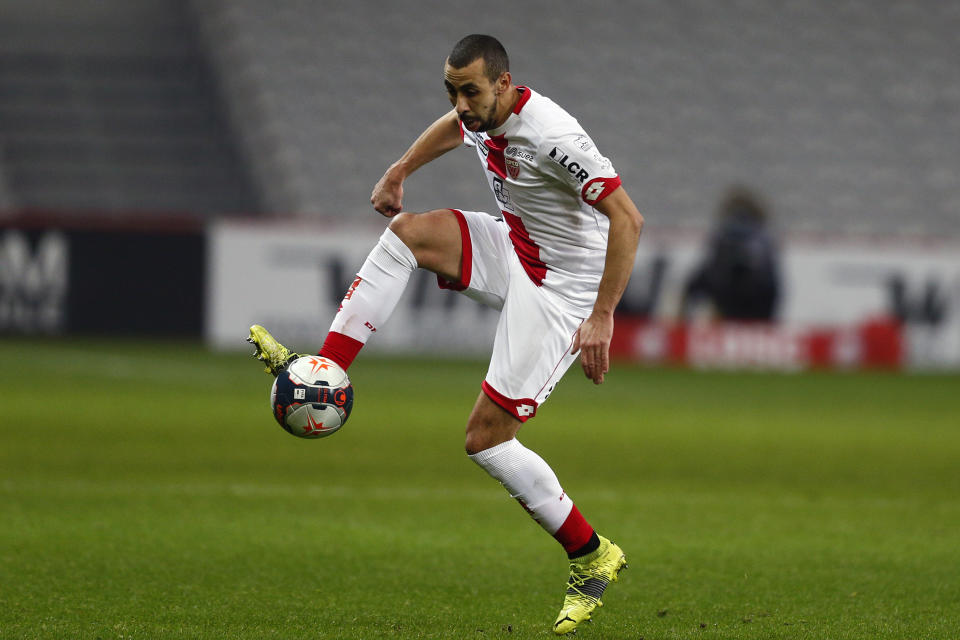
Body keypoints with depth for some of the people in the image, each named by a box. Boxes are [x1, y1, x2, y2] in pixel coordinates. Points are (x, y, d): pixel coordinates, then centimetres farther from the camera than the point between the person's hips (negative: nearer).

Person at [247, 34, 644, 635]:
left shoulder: (551, 137, -29)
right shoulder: (482, 113, -2)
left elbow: (627, 219, -30)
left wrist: (602, 317, -33)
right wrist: (399, 171, 20)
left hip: (562, 287, -8)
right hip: (512, 247, 8)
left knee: (486, 438, -9)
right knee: (405, 231, -13)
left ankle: (592, 558, 5)